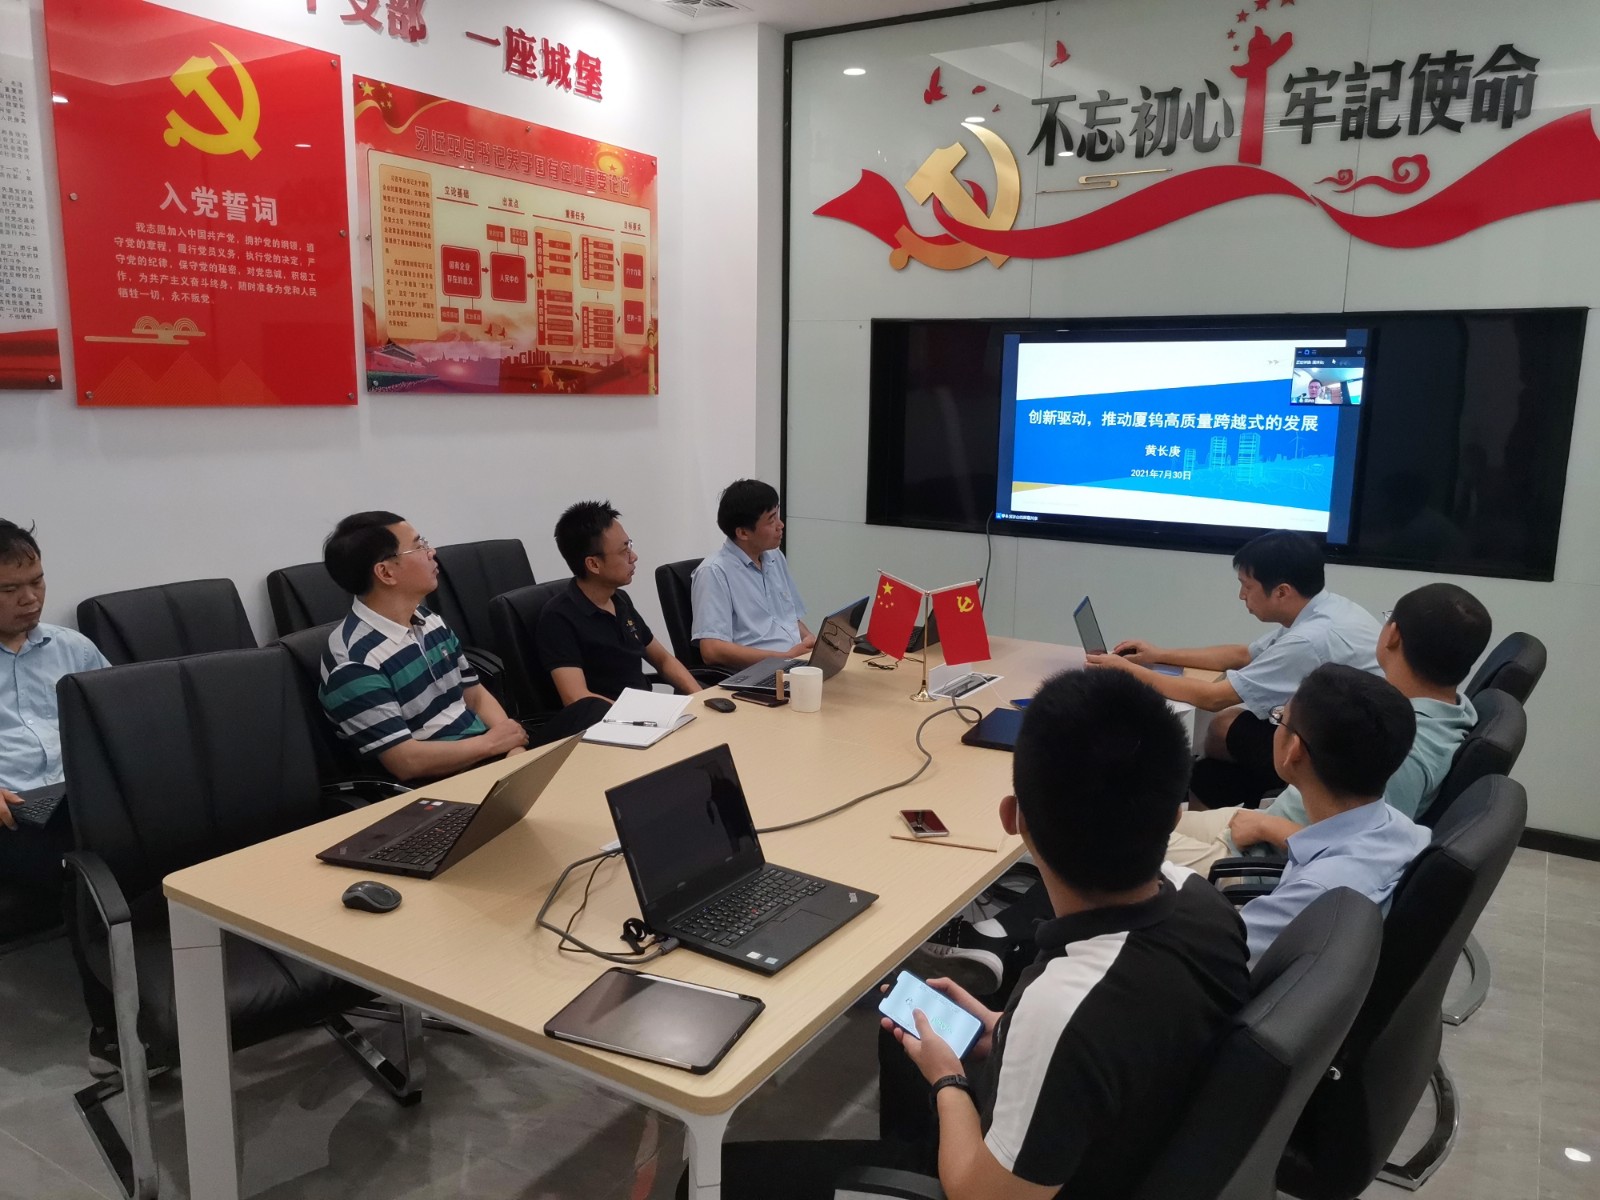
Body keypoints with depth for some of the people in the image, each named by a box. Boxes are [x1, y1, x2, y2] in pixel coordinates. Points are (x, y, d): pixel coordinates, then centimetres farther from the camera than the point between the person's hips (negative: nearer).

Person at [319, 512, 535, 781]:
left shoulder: (431, 622, 9)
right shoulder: (354, 661, -16)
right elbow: (405, 761, -19)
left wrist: (514, 749, -6)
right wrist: (492, 743, -10)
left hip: (489, 759, 8)